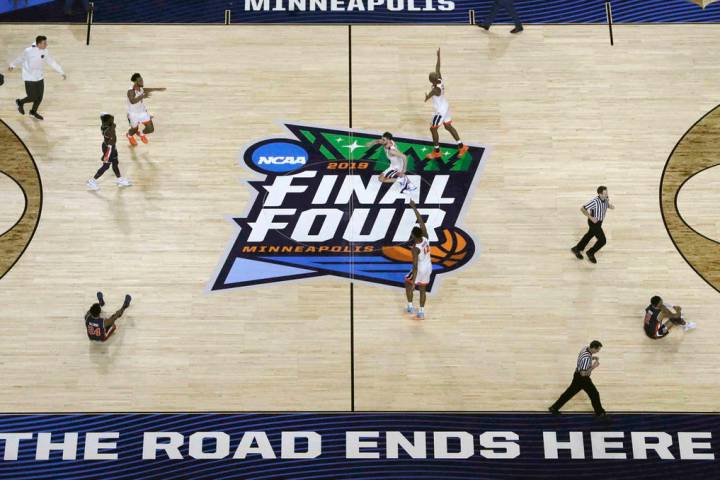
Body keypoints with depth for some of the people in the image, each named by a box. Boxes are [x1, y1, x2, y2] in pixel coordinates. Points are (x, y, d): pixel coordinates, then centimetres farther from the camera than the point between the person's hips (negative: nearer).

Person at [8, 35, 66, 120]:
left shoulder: (45, 51, -8)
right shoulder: (29, 51, -23)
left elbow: (52, 62, 3)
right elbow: (20, 59, -6)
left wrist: (62, 72, 3)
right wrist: (12, 66, 10)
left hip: (39, 77, 5)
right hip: (30, 78, -5)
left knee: (40, 97, 11)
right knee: (32, 98, -2)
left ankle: (33, 111, 37)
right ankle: (20, 102, 31)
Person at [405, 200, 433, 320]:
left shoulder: (415, 248, -30)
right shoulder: (426, 238, -15)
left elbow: (415, 267, -30)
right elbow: (422, 222, -6)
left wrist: (413, 283, -26)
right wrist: (414, 208, -1)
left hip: (420, 269, -6)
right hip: (428, 267, 6)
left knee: (408, 283, 21)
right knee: (422, 289, 19)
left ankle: (410, 307, 23)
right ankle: (421, 312, 22)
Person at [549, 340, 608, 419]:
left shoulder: (585, 348, -5)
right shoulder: (587, 358, -33)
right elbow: (583, 373, -30)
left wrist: (592, 358, 2)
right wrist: (593, 366, -25)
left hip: (578, 375, 9)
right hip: (582, 378, -9)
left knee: (569, 392, 17)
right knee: (594, 394, 10)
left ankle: (554, 408, 24)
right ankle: (600, 412, 29)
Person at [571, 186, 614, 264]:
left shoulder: (606, 198, -13)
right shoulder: (595, 201, -35)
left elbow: (607, 204, 10)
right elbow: (582, 208, -30)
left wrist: (611, 206, -14)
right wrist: (591, 217, -29)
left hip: (599, 221, 8)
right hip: (593, 222, -8)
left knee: (590, 235, 26)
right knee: (602, 240, -3)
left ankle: (577, 249, 46)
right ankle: (591, 253, 23)